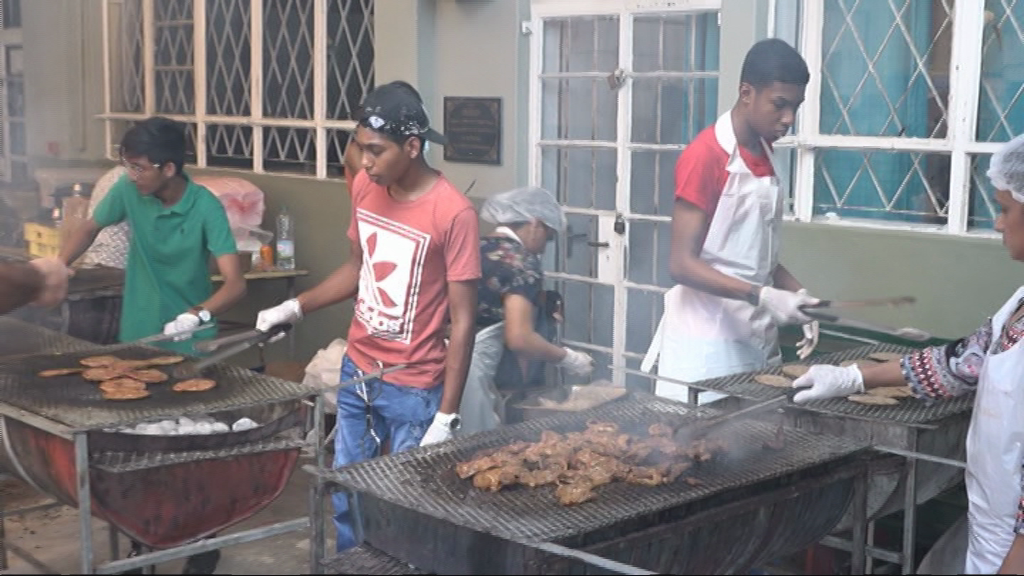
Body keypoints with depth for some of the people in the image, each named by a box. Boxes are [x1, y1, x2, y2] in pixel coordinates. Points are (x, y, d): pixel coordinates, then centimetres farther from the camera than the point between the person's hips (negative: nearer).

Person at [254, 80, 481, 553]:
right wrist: (296, 307, 7)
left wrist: (446, 418, -18)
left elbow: (462, 323, -16)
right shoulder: (365, 186, 0)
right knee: (345, 502, 15)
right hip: (355, 374, 6)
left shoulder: (453, 212, -19)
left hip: (413, 390, -6)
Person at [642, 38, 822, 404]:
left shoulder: (764, 156, 11)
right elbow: (682, 264, -17)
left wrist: (797, 297, 1)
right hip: (706, 345, -7)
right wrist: (763, 297, -25)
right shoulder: (704, 156, -13)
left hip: (757, 340, 7)